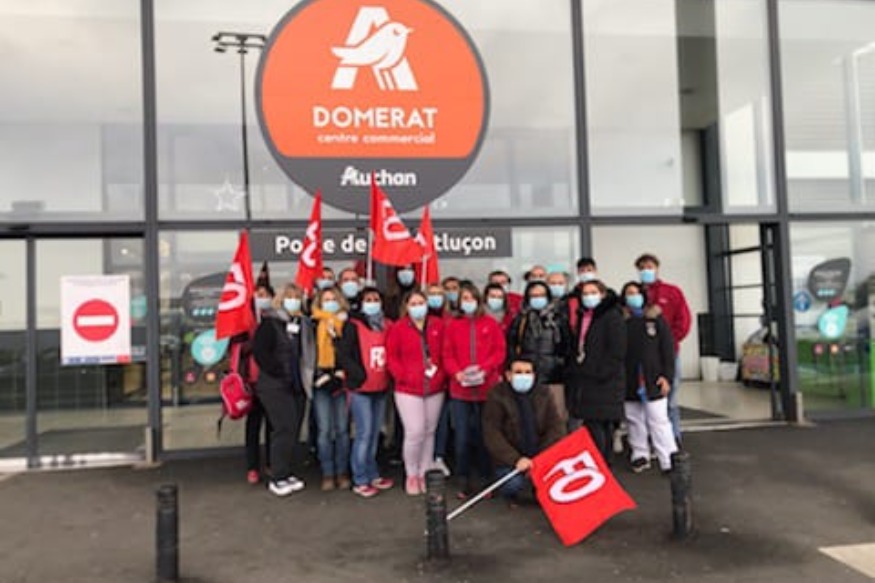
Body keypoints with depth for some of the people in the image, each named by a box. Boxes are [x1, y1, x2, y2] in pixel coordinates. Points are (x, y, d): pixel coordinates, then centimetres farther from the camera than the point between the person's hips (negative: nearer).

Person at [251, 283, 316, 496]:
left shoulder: (304, 324, 11)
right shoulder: (270, 323, -6)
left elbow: (308, 353, 18)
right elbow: (259, 350, -13)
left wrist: (306, 377, 6)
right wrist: (278, 372, -13)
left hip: (298, 386, 6)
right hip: (275, 386, -6)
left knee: (293, 429, 8)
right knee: (285, 428, -10)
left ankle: (285, 473, 21)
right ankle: (277, 479, 1)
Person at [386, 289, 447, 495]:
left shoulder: (438, 326, 4)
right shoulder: (398, 328, -2)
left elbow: (445, 353, 9)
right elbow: (391, 357, -2)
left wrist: (442, 375, -3)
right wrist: (403, 376, -12)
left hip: (435, 389, 3)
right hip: (408, 389, -3)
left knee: (429, 432, 10)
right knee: (415, 432, -8)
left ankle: (424, 474, 23)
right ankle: (411, 475, 11)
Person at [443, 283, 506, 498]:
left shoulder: (491, 324, 6)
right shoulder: (453, 324, 7)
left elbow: (499, 351, 2)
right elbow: (448, 354, 4)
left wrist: (484, 368, -13)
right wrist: (457, 372, -13)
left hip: (486, 389, 0)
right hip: (460, 389, 1)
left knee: (484, 435, 6)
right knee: (462, 438, 2)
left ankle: (487, 479, 18)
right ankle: (463, 482, 13)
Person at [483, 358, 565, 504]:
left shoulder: (543, 393, 4)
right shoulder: (497, 396, -8)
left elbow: (556, 426, -2)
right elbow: (492, 434, -15)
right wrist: (515, 459, -26)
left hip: (539, 455, 4)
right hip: (509, 460, -3)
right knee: (514, 483, -31)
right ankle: (509, 493, 7)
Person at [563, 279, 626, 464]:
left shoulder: (612, 317, -6)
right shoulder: (579, 317, 17)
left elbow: (617, 351, -13)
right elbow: (572, 347, 24)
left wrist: (602, 373, -17)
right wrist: (571, 369, 12)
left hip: (604, 381, -7)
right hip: (582, 380, 7)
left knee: (599, 423, -6)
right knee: (590, 422, 8)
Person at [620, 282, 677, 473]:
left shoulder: (655, 317, 3)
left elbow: (667, 348, 1)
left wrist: (667, 376, -5)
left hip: (653, 380, -1)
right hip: (629, 381, 2)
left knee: (659, 420, -4)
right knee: (635, 421, 10)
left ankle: (669, 460, -1)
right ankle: (640, 455, 22)